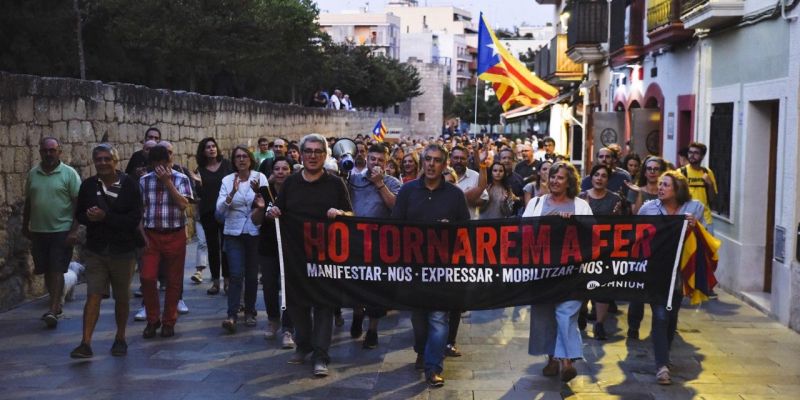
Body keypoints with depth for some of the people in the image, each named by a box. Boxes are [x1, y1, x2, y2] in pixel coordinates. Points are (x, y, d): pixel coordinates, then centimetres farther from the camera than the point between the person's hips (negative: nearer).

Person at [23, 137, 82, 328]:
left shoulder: (69, 173, -6)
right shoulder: (33, 174, 7)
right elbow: (28, 202, 15)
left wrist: (74, 230, -14)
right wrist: (25, 226, 15)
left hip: (62, 231, -5)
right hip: (38, 231, 5)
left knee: (57, 271, -6)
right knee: (46, 271, 12)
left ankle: (53, 310, -8)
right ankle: (56, 304, 26)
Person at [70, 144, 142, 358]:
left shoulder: (129, 185, -8)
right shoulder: (88, 185, 2)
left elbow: (135, 218, -14)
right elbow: (79, 214, 8)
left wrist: (105, 217, -22)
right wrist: (90, 217, -15)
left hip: (123, 251, -1)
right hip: (95, 250, 1)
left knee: (122, 297, 11)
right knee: (93, 295, -6)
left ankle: (120, 339, 27)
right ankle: (85, 343, -7)